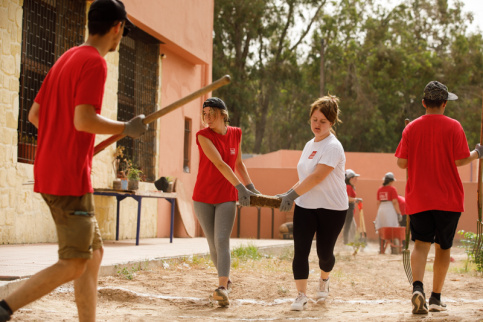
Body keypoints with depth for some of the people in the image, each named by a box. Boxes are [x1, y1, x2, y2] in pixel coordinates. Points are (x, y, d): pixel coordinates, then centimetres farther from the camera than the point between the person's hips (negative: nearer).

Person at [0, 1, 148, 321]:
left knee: (94, 253, 13)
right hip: (70, 178, -10)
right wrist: (127, 128, -10)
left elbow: (34, 114, 17)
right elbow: (84, 120, -23)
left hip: (49, 172, 10)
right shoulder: (95, 63, -11)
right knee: (73, 265, -7)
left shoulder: (66, 59, 16)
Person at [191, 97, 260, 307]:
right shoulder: (203, 136, -10)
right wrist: (240, 187, -28)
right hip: (203, 197, 0)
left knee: (222, 241, -14)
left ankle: (222, 289, -25)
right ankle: (226, 280, 27)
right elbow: (220, 164, -20)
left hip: (227, 198, 0)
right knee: (213, 243, 6)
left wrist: (251, 187, 11)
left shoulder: (236, 134, 3)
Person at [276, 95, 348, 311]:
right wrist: (288, 195, 14)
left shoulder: (333, 147, -14)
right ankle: (301, 296, -3)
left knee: (324, 252, 5)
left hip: (332, 208, -6)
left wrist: (292, 194, -24)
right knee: (300, 250, -8)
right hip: (305, 206, 6)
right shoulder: (310, 145, 12)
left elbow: (316, 177, -23)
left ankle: (324, 279, 38)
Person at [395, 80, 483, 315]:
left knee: (421, 244, -1)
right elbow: (461, 160, -10)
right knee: (443, 247, 11)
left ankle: (417, 287, -27)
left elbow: (402, 162, 1)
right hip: (448, 198, -1)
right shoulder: (453, 127, -5)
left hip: (418, 198, 1)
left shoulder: (411, 128, 1)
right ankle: (436, 298, 15)